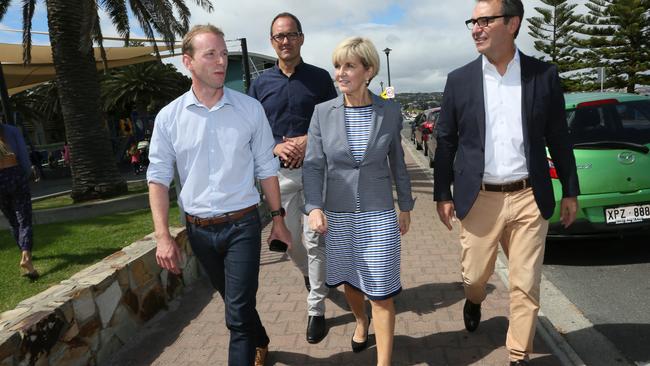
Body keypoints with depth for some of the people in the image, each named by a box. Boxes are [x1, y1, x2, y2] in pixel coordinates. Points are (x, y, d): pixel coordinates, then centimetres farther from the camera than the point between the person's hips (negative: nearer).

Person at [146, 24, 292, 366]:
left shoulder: (250, 109, -5)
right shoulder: (169, 117, -3)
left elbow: (266, 169, 1)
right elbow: (158, 178, 0)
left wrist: (278, 218, 3)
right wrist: (163, 237, -6)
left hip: (242, 225, -2)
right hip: (199, 230, 3)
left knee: (238, 312, -3)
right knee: (234, 300, 21)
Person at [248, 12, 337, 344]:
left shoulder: (320, 78, 1)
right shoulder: (261, 83, 6)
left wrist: (309, 141, -14)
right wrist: (276, 148, -13)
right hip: (279, 172, 3)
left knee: (314, 241, -1)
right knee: (288, 239, 13)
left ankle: (316, 309, 12)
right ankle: (308, 274, 45)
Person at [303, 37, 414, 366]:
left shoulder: (390, 111, -3)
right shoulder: (323, 112, -3)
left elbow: (397, 163, 7)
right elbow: (313, 165, -3)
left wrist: (406, 207, 11)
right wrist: (314, 207, -15)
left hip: (378, 215, -1)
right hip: (337, 214, 2)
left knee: (381, 291, 2)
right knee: (349, 280, 19)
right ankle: (361, 322, 50)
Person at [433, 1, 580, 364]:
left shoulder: (544, 75, 1)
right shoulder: (459, 80, 0)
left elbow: (559, 138, 7)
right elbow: (446, 142, 4)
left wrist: (570, 191, 9)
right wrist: (443, 194, 4)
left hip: (529, 198, 0)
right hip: (479, 199, 0)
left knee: (526, 286, 7)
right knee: (475, 275, 13)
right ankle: (474, 302, 49)